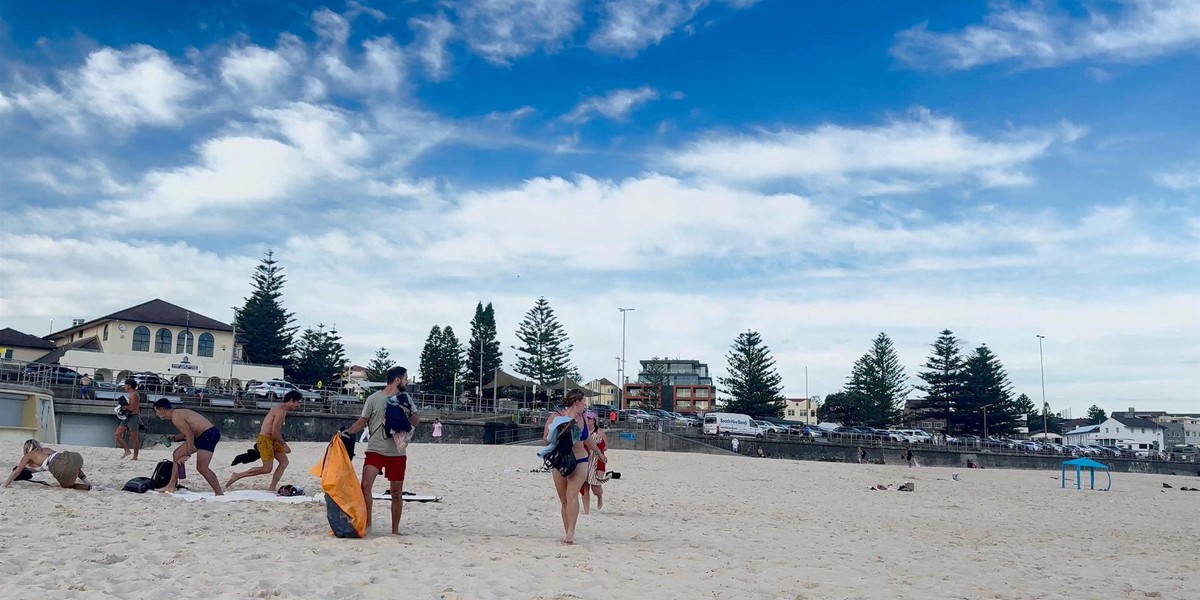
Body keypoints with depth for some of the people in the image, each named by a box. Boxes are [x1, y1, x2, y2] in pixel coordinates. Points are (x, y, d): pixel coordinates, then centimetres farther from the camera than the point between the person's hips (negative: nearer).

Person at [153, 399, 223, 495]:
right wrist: (173, 438, 14)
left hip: (209, 434, -11)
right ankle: (171, 486, 18)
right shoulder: (178, 413, 15)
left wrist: (188, 454, -17)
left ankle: (219, 493, -6)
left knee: (201, 467, -11)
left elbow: (190, 435, -19)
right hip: (201, 435, 11)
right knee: (177, 454, 14)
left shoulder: (176, 417, -14)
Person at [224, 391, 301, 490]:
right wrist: (285, 445, -12)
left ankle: (272, 488, 8)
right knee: (267, 469, -9)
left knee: (284, 462, 7)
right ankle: (237, 476, 1)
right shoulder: (281, 410, -19)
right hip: (265, 440, -10)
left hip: (271, 440, 10)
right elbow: (275, 432, -22)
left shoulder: (281, 408, 13)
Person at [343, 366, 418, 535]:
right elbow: (362, 422, 4)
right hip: (375, 450, -3)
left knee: (397, 492, 6)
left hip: (397, 453, 3)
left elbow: (416, 422, 11)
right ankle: (367, 523, -6)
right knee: (365, 484, -19)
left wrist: (409, 412, -9)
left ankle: (395, 530, 17)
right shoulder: (374, 399, -3)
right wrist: (347, 432, -11)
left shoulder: (405, 399, 8)